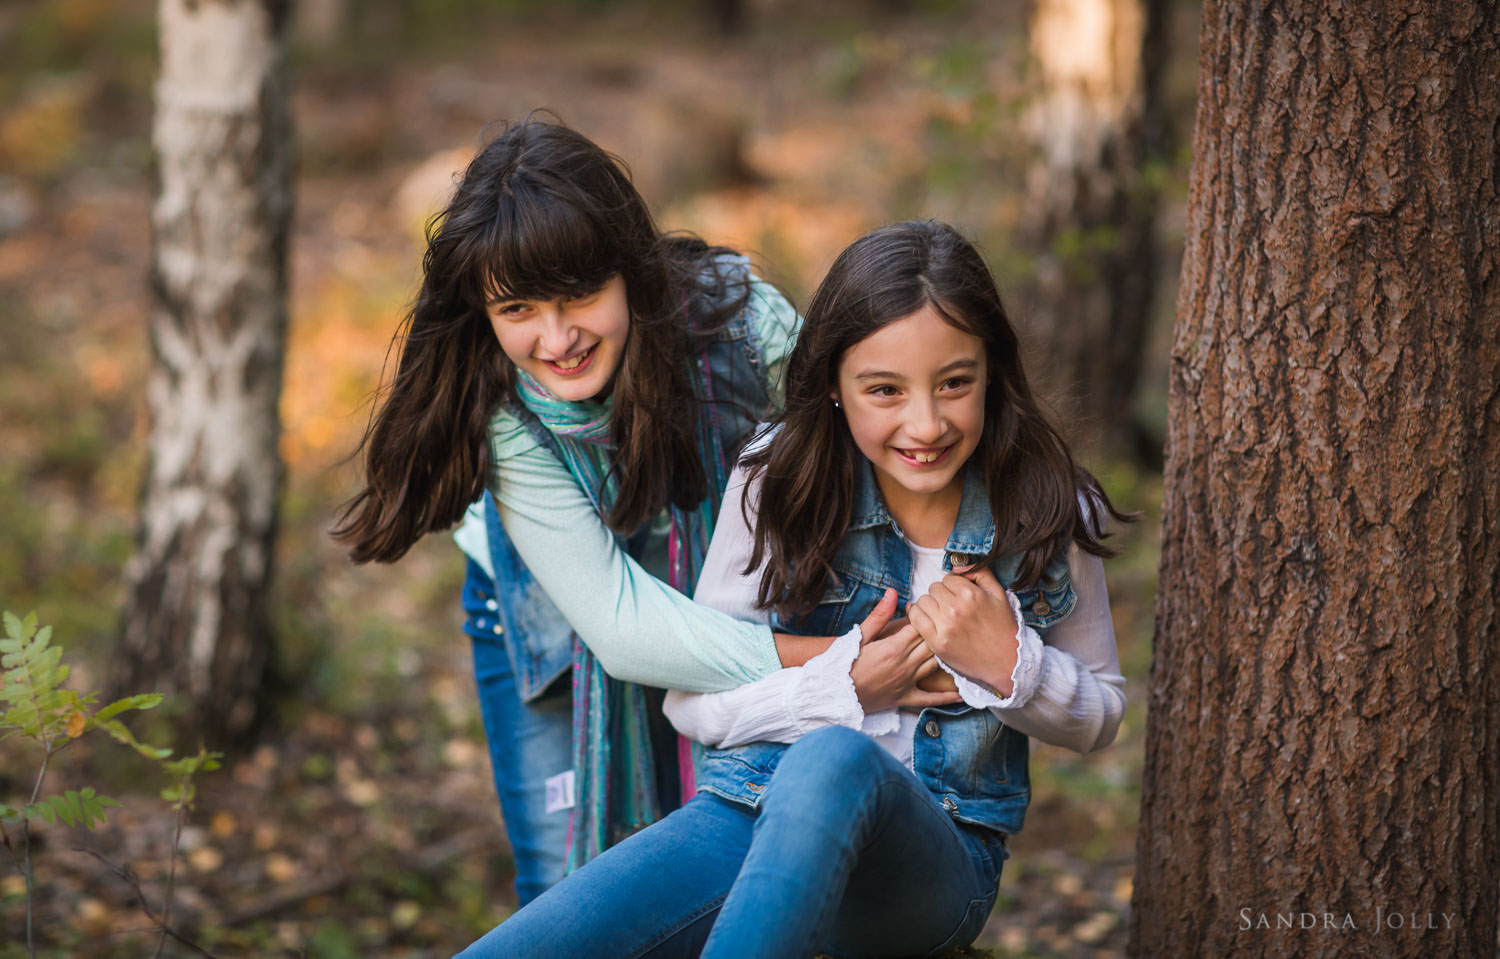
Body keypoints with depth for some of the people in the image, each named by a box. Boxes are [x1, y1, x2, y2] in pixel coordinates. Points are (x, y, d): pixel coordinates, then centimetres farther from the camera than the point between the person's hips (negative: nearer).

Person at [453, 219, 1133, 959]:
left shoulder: (1047, 512, -2)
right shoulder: (777, 486, -3)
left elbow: (1100, 717, 12)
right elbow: (691, 701, 2)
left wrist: (1009, 664, -10)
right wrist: (844, 686, -14)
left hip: (938, 856, 0)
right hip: (748, 813, 0)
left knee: (834, 759, -41)